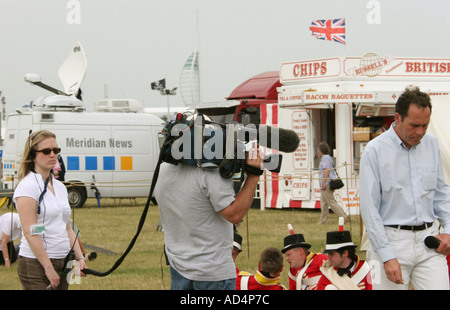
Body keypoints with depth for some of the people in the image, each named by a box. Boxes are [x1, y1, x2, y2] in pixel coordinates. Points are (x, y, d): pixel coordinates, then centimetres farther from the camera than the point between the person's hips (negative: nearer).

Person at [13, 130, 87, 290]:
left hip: (61, 263, 7)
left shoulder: (59, 187, 14)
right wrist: (49, 268, -18)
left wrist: (79, 257, 5)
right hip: (36, 264, -7)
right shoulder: (28, 186, -10)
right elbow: (30, 232, -16)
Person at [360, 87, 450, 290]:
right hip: (391, 240, -4)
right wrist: (387, 256, -12)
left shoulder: (432, 145, 10)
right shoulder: (375, 151, -6)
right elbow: (370, 208, -7)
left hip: (428, 240, 4)